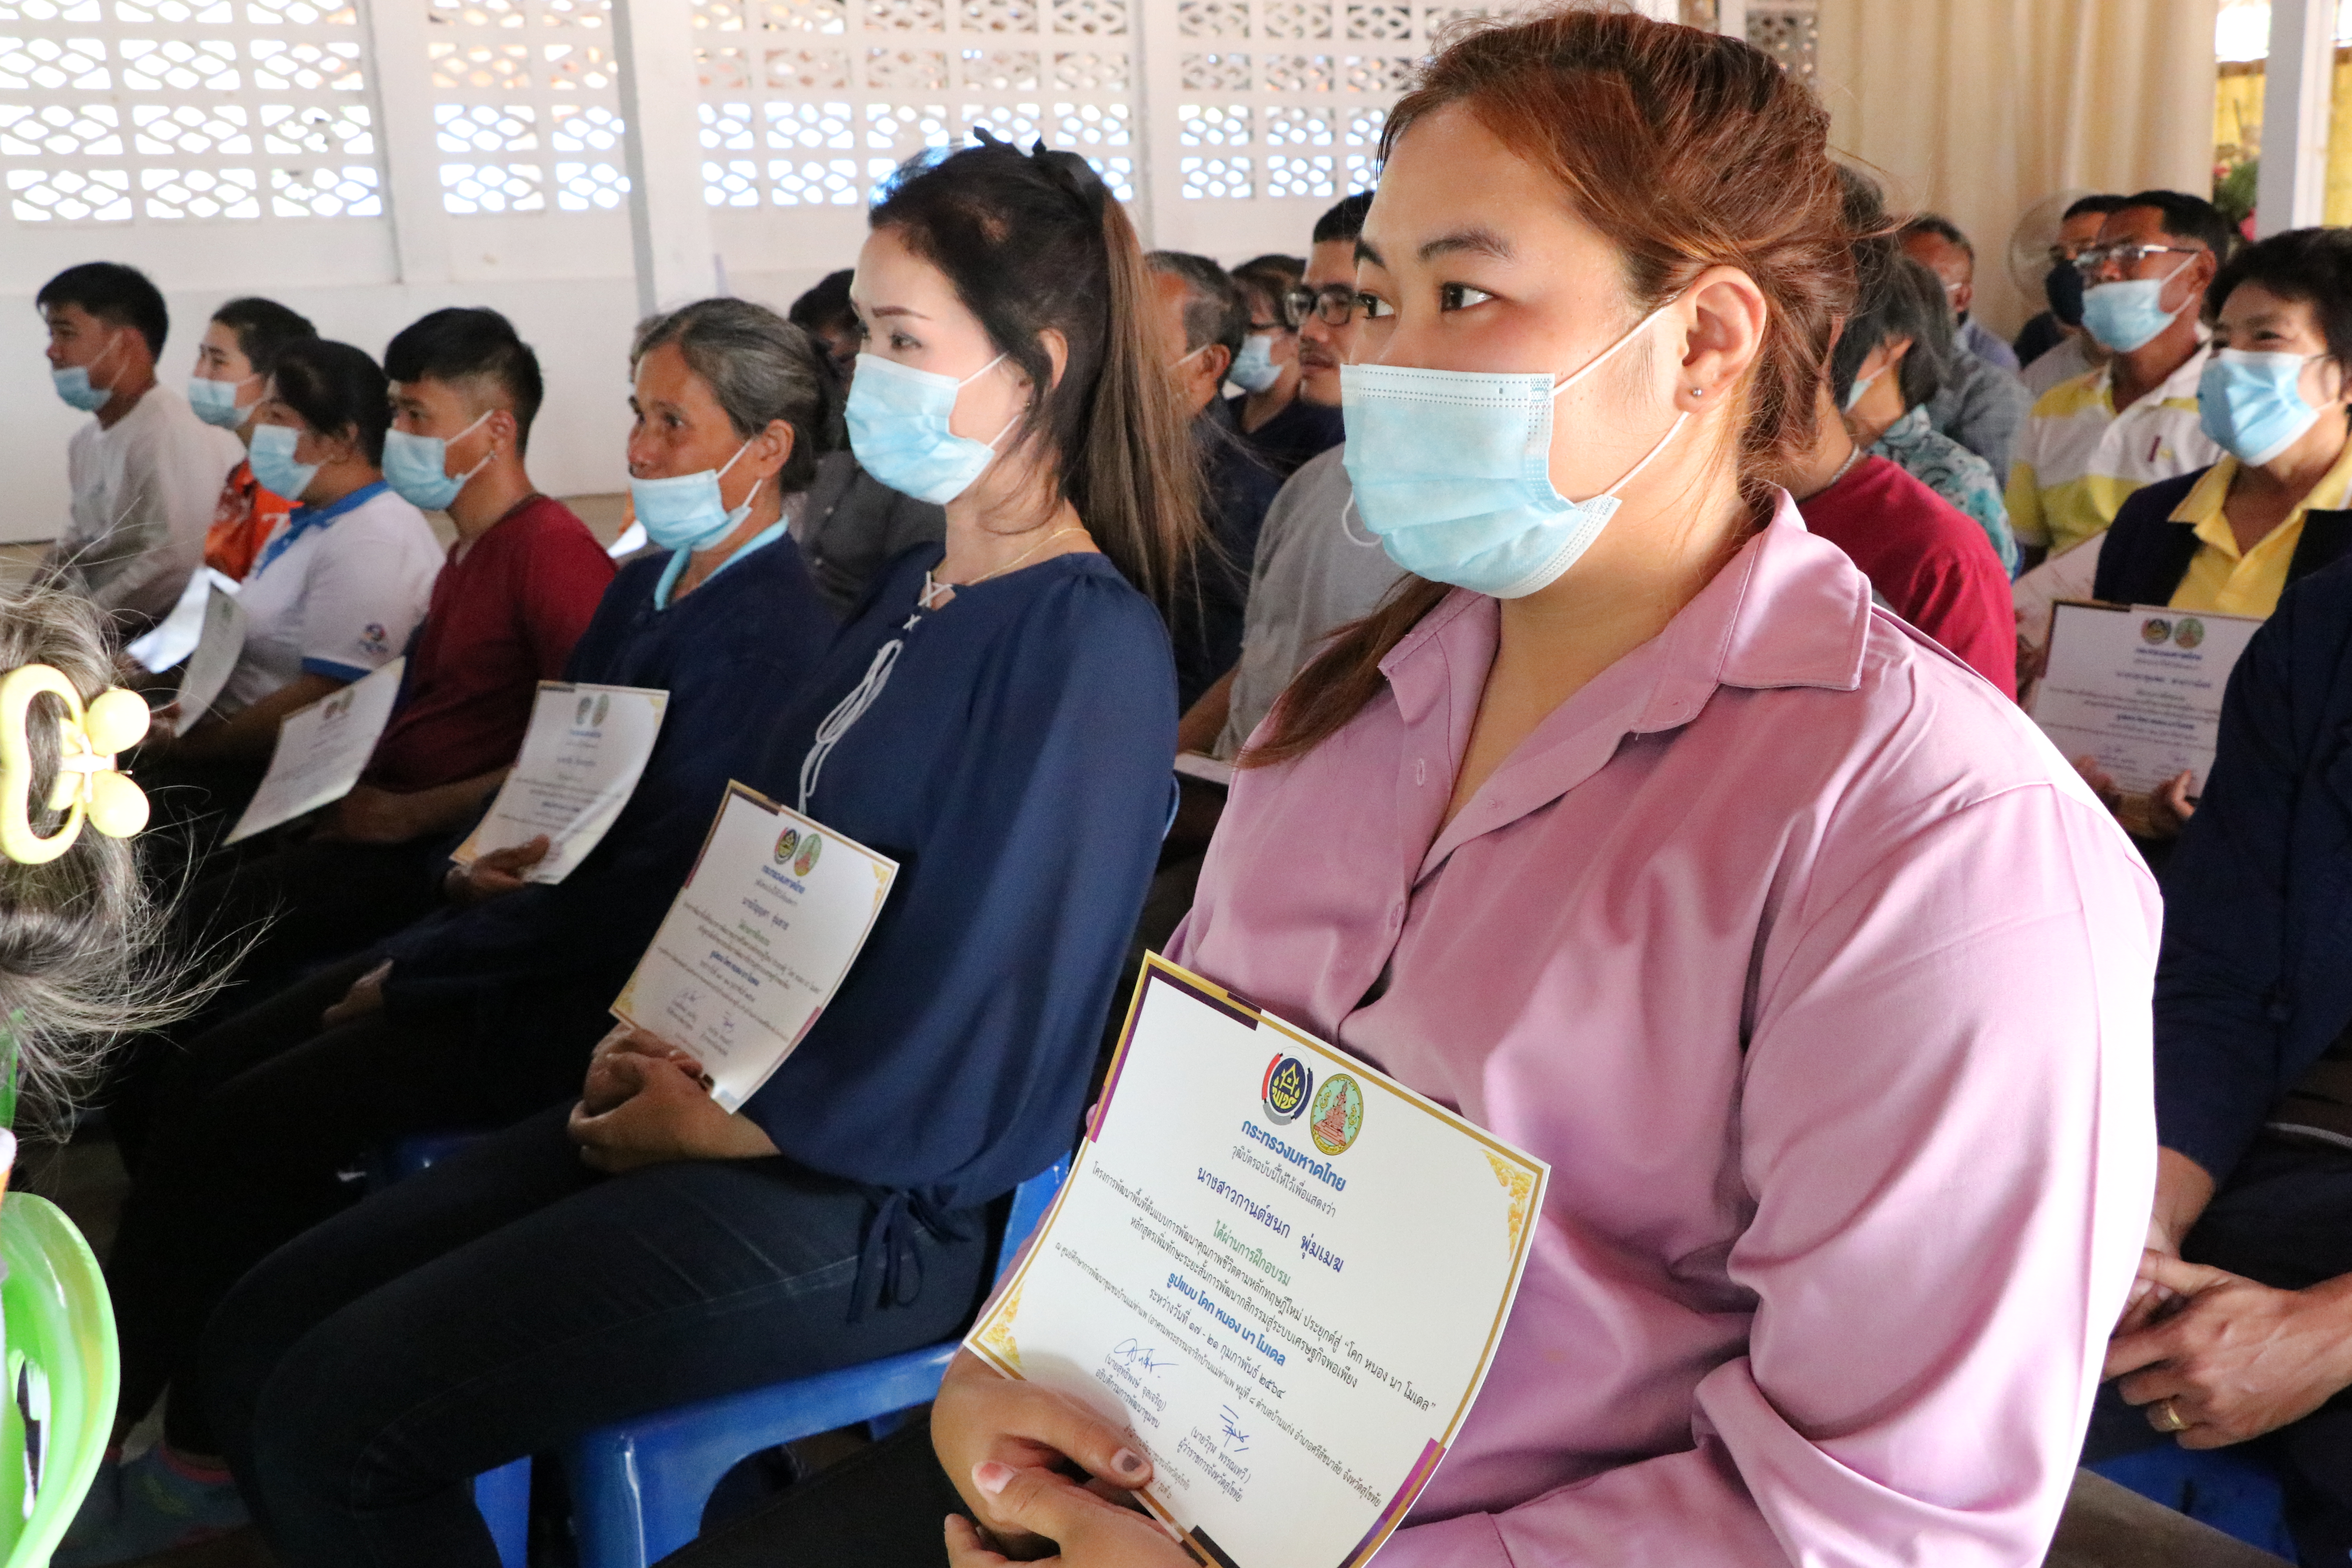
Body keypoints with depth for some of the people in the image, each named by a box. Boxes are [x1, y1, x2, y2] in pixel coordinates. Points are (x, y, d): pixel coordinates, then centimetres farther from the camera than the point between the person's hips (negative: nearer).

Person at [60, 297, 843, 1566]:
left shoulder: (768, 630, -20)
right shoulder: (649, 581, 10)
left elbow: (654, 887, -23)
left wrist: (414, 974, -15)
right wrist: (492, 861, -2)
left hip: (599, 991, -9)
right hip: (531, 932, 9)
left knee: (244, 1131, -9)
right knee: (211, 1069, 4)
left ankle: (204, 1457, 11)